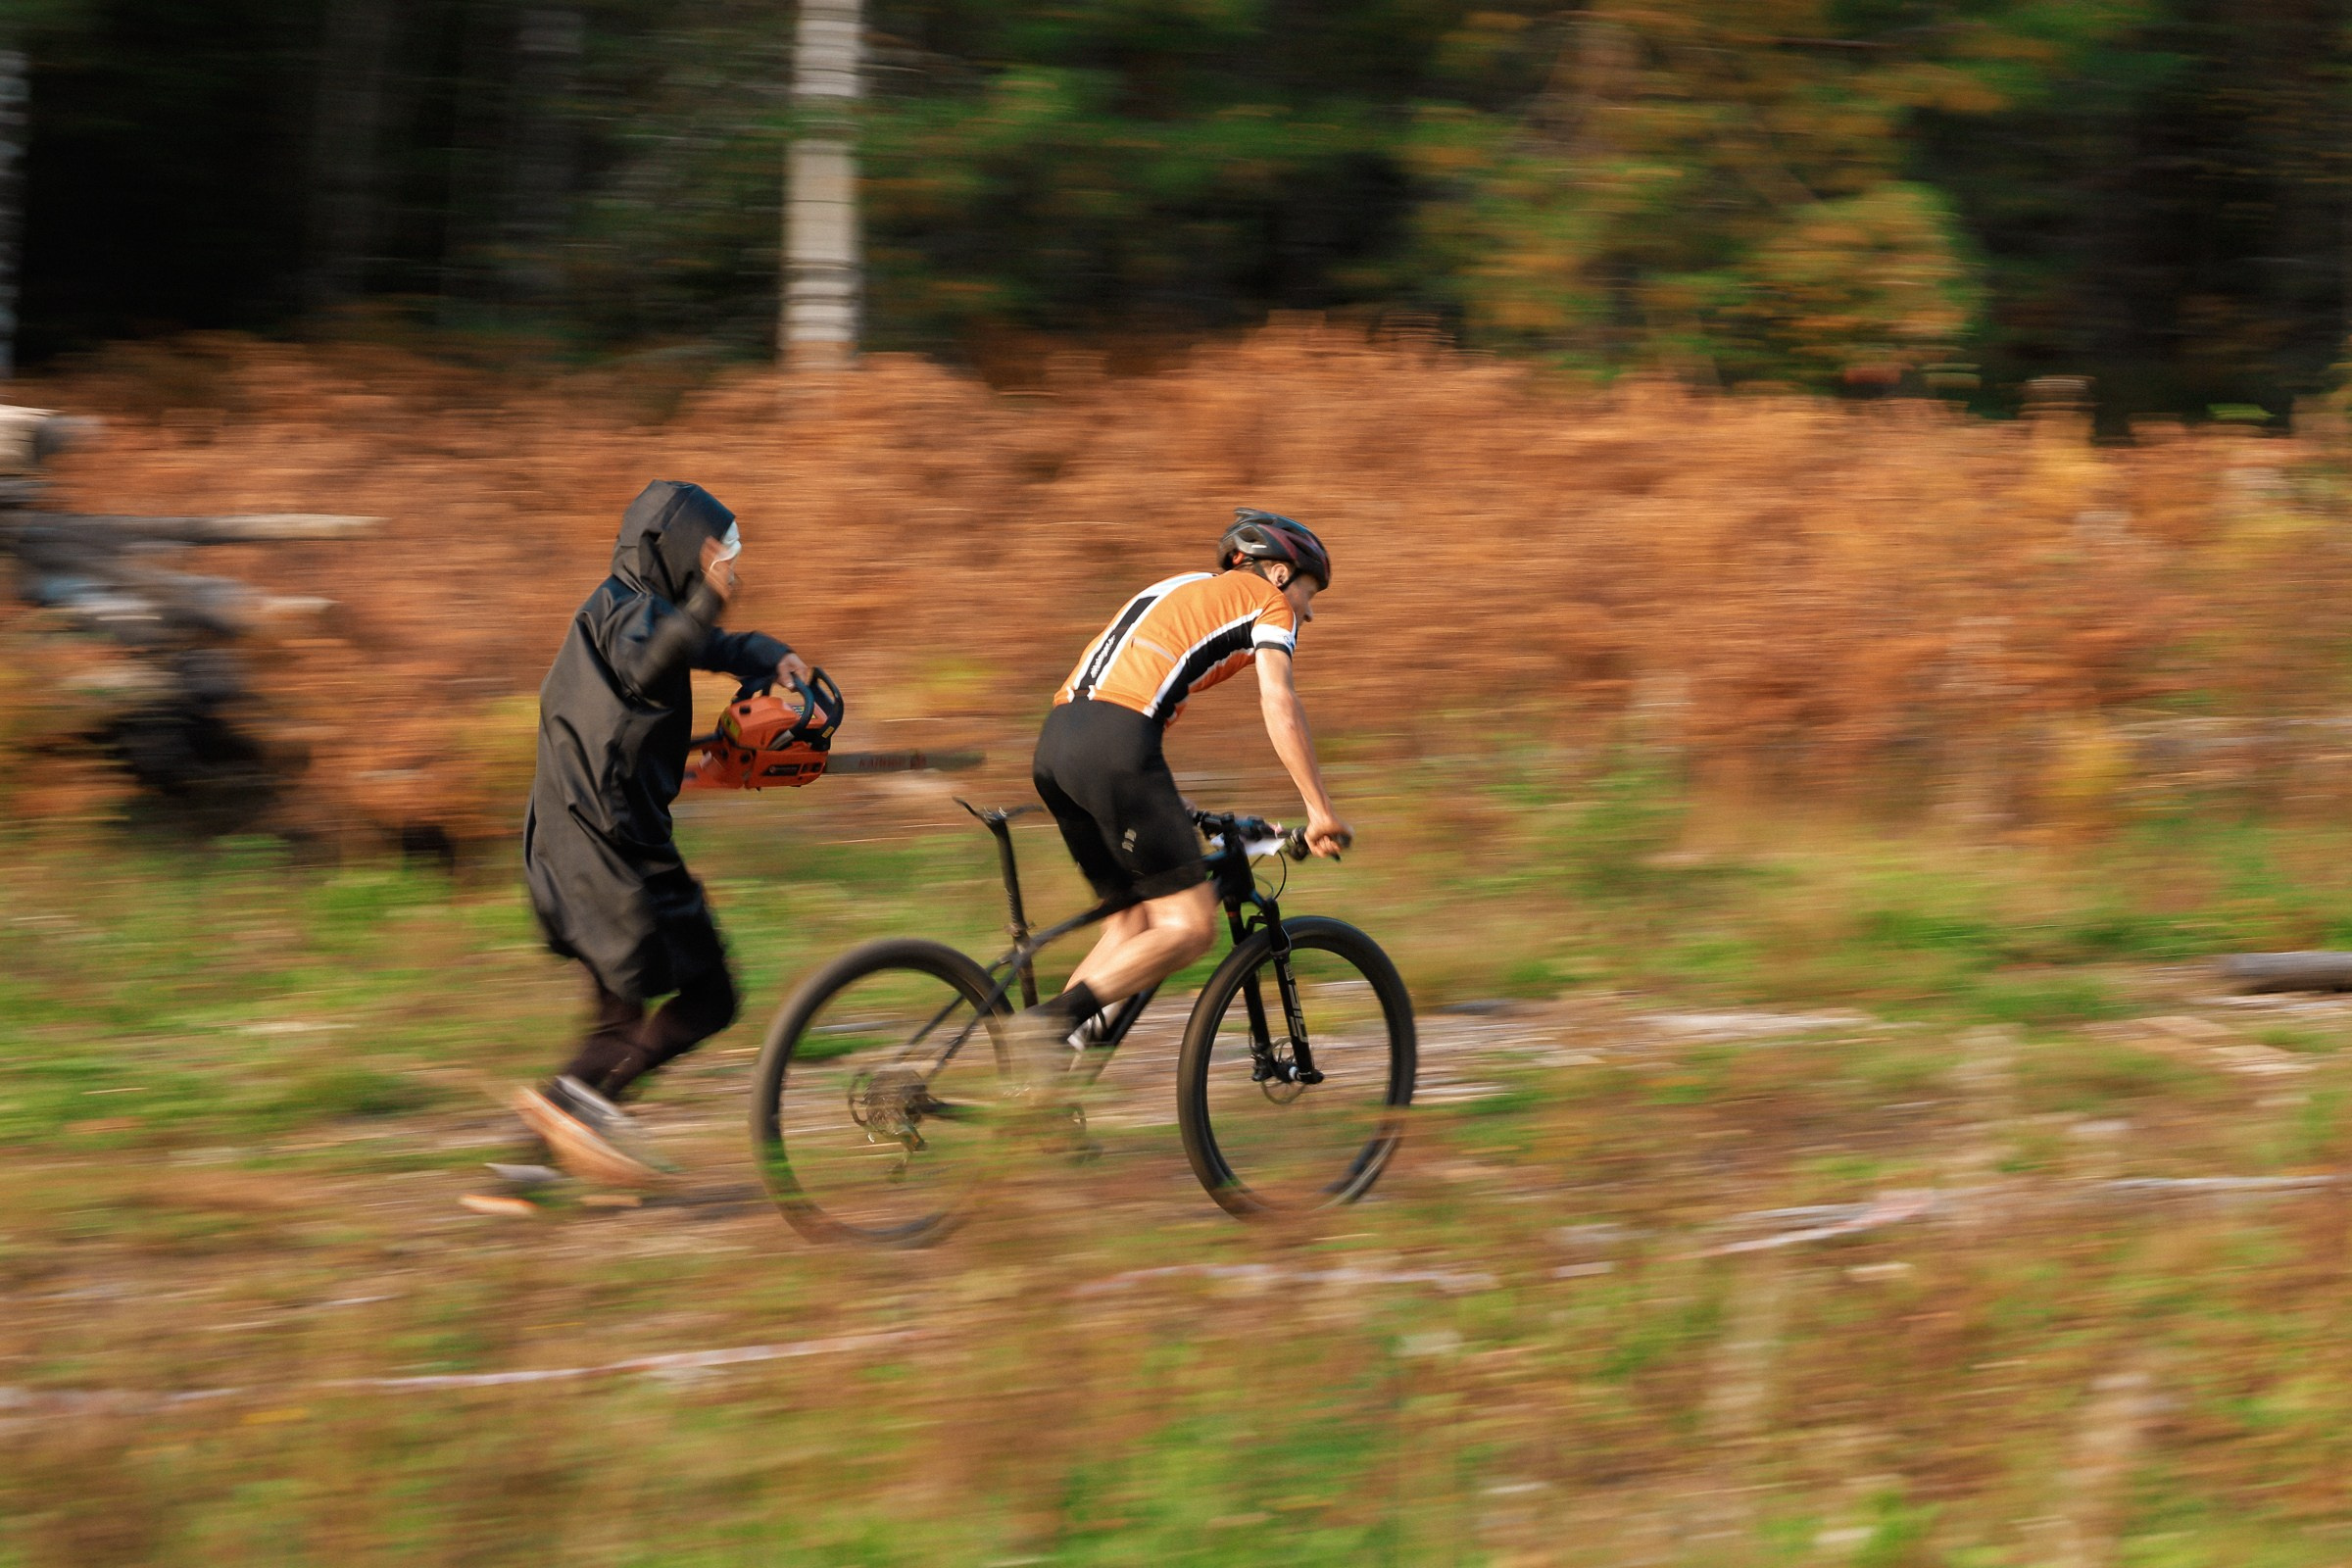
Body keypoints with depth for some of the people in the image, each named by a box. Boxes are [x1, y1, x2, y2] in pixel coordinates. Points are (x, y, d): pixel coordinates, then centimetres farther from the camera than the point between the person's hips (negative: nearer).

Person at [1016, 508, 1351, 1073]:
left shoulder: (1181, 589, 35)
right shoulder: (1267, 602, 12)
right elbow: (1279, 704, -2)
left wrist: (1167, 807, 42)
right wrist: (1320, 811, -2)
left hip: (1055, 746, 8)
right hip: (1114, 746, -8)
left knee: (1139, 920, 16)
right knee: (1190, 926, -4)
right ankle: (1056, 1019, -19)